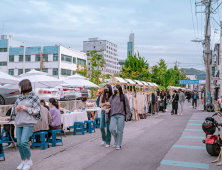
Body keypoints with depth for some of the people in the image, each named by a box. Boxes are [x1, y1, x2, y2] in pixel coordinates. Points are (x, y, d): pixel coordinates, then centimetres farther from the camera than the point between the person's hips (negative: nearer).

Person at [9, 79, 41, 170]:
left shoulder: (34, 97, -3)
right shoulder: (19, 97, 14)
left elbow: (37, 111, -6)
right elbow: (14, 109, 20)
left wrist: (26, 108, -14)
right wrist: (16, 109, -3)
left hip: (29, 123, -6)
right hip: (19, 123, 6)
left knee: (24, 142, -16)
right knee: (19, 143, 5)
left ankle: (29, 160, 4)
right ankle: (23, 161, 20)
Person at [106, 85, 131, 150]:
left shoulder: (124, 97, 4)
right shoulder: (112, 98, 12)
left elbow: (127, 107, 5)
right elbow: (108, 107, 13)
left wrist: (128, 116, -2)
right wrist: (106, 117, 8)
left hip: (121, 116, -2)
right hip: (113, 116, 2)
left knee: (120, 131, -2)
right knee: (112, 129, -14)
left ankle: (118, 145, 11)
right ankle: (116, 139, 14)